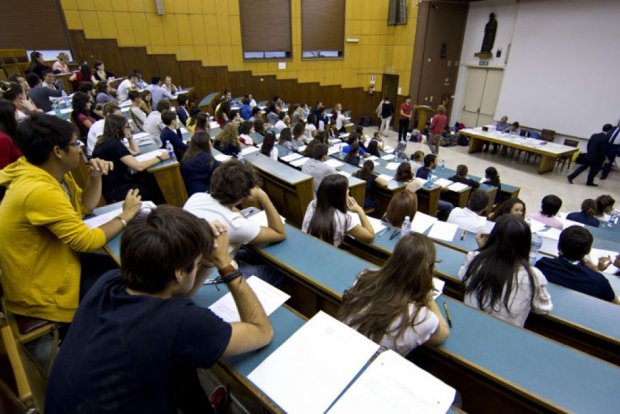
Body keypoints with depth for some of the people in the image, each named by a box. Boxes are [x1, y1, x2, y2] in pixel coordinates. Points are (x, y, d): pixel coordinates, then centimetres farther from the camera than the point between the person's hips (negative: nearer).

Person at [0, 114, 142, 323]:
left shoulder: (54, 174, -2)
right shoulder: (40, 190, -31)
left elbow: (85, 206, 11)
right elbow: (87, 241, -27)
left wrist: (95, 177, -6)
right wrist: (126, 215, -15)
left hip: (55, 262, 9)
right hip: (42, 291, -9)